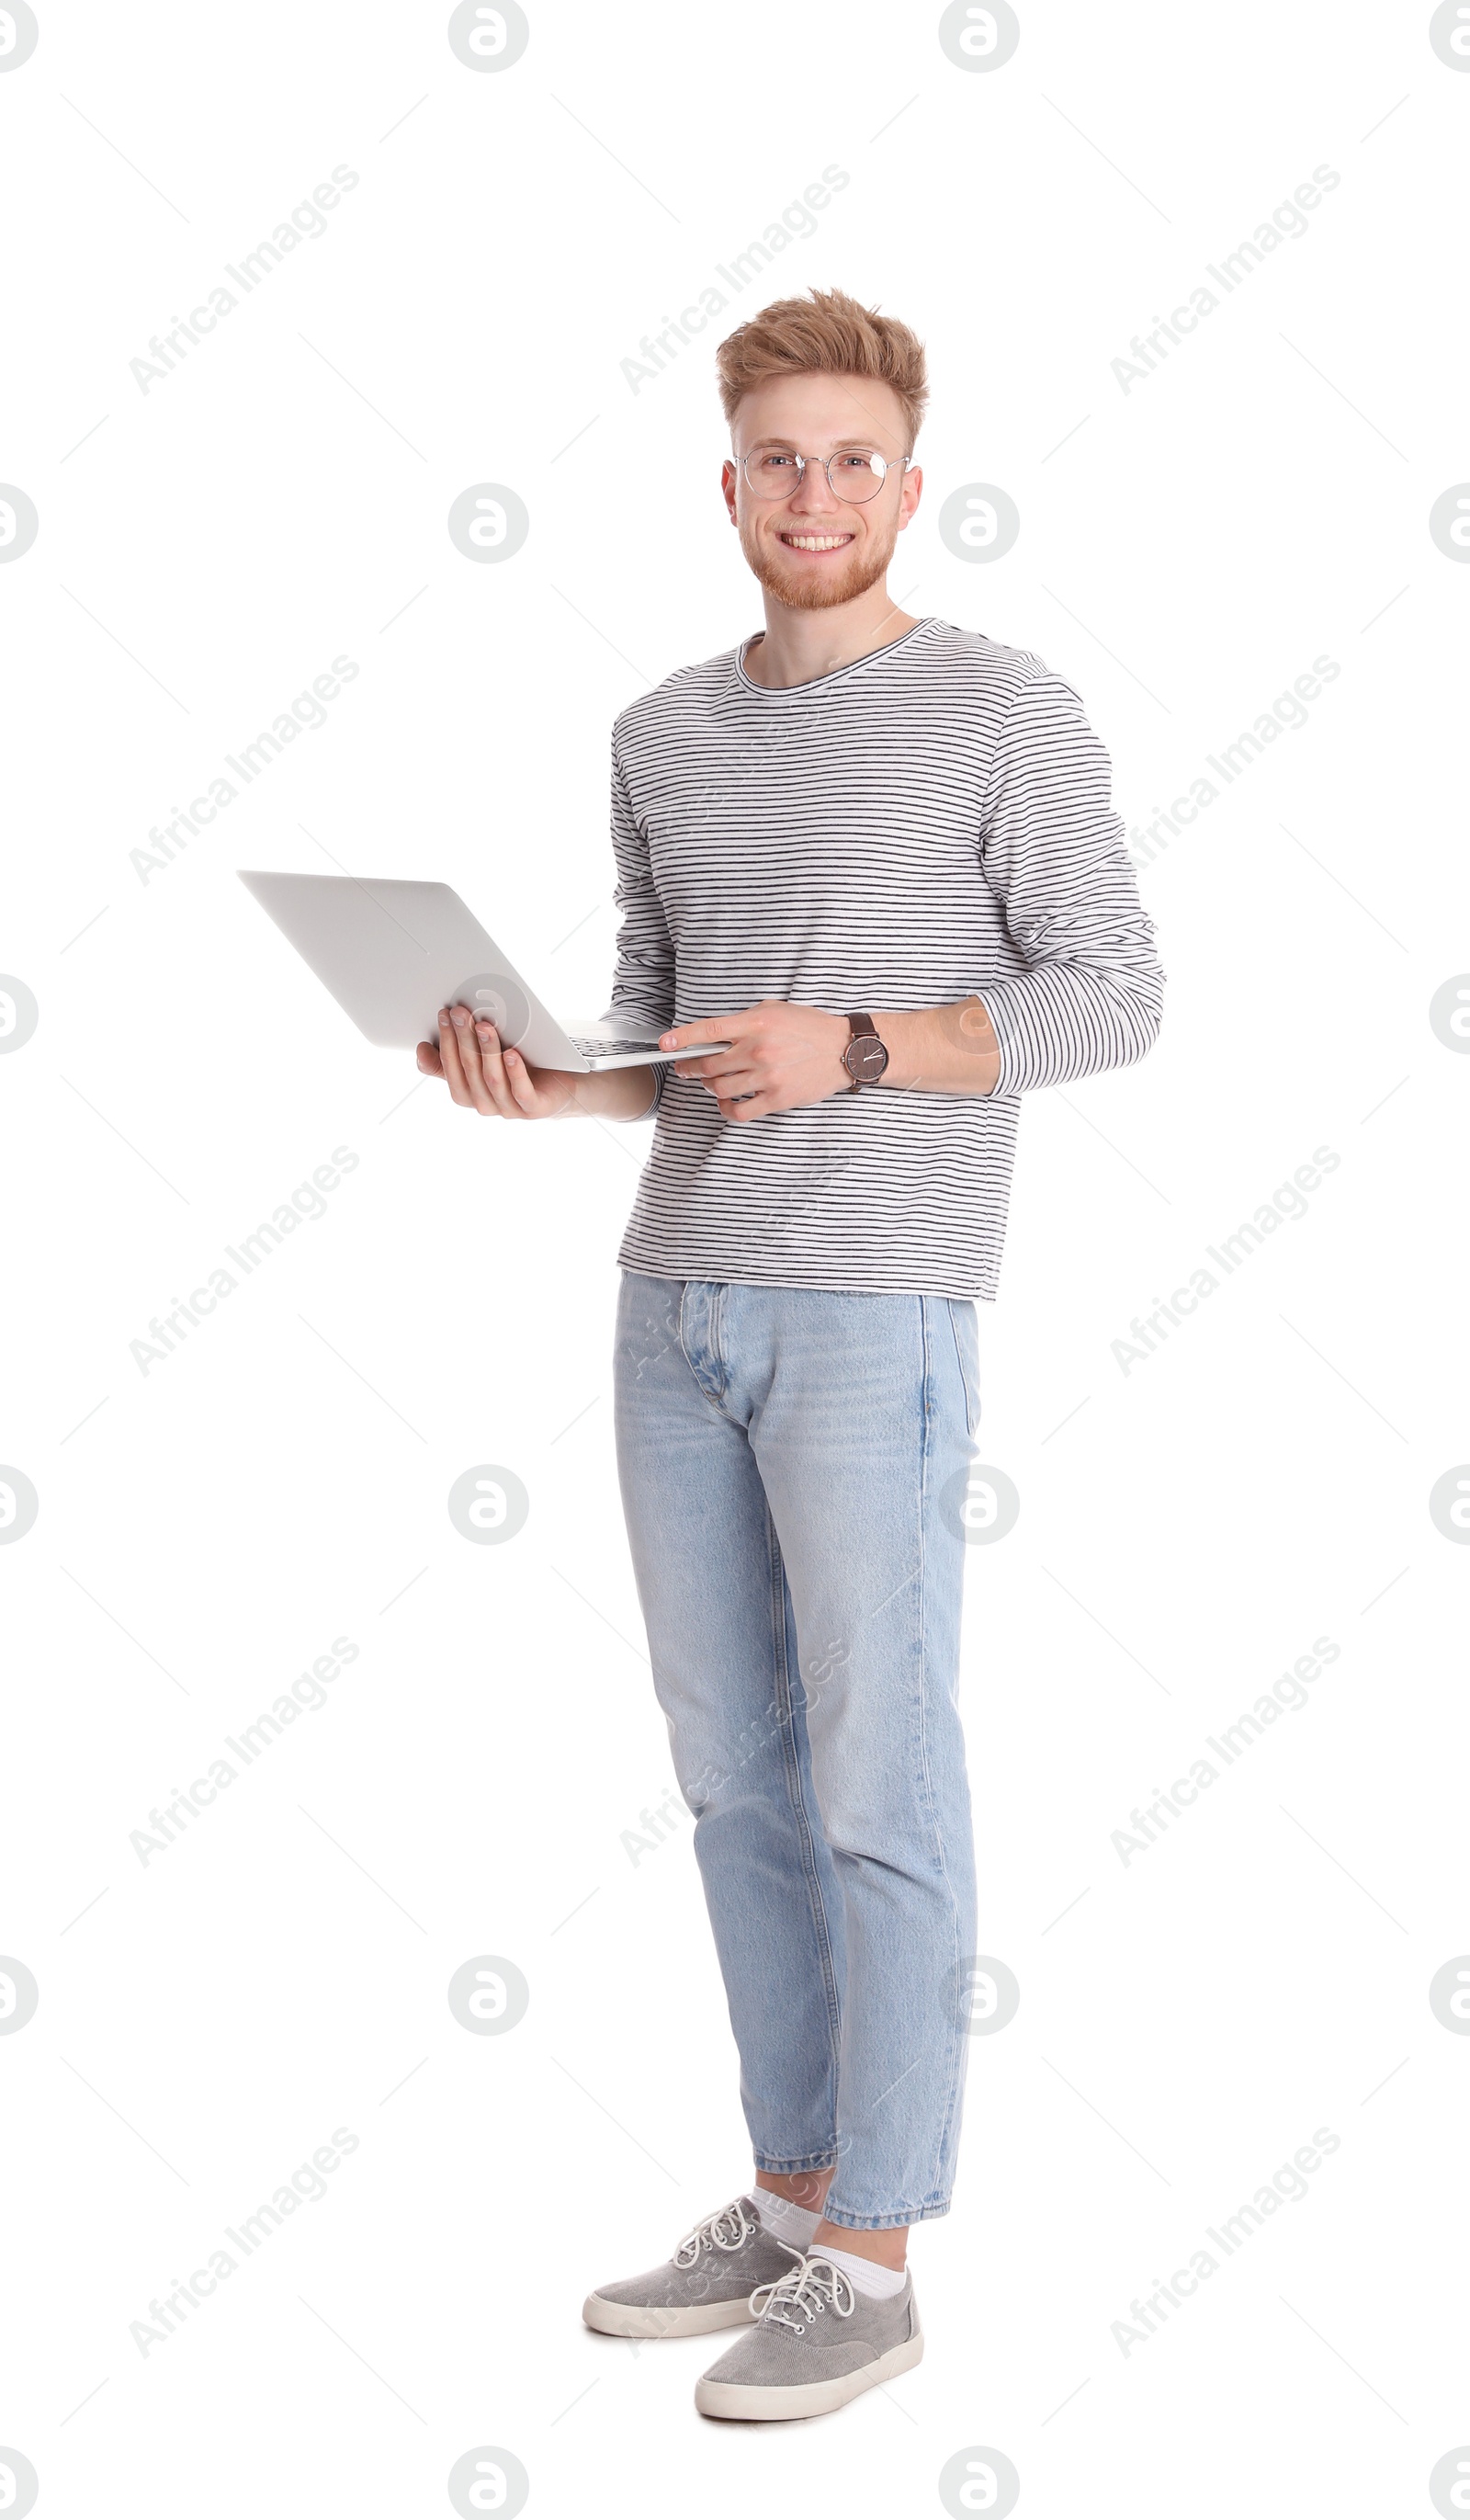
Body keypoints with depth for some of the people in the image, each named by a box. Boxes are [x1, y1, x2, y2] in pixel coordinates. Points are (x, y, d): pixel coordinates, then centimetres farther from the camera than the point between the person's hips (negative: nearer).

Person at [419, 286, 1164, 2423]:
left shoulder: (1002, 714, -3)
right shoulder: (664, 737, 15)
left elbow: (1113, 996, -6)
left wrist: (856, 1049, -16)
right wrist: (545, 1086, -1)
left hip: (873, 1317, -6)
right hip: (678, 1303, 6)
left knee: (879, 1786, -2)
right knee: (737, 1777, 11)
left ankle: (873, 2256, 7)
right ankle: (791, 2199, 22)